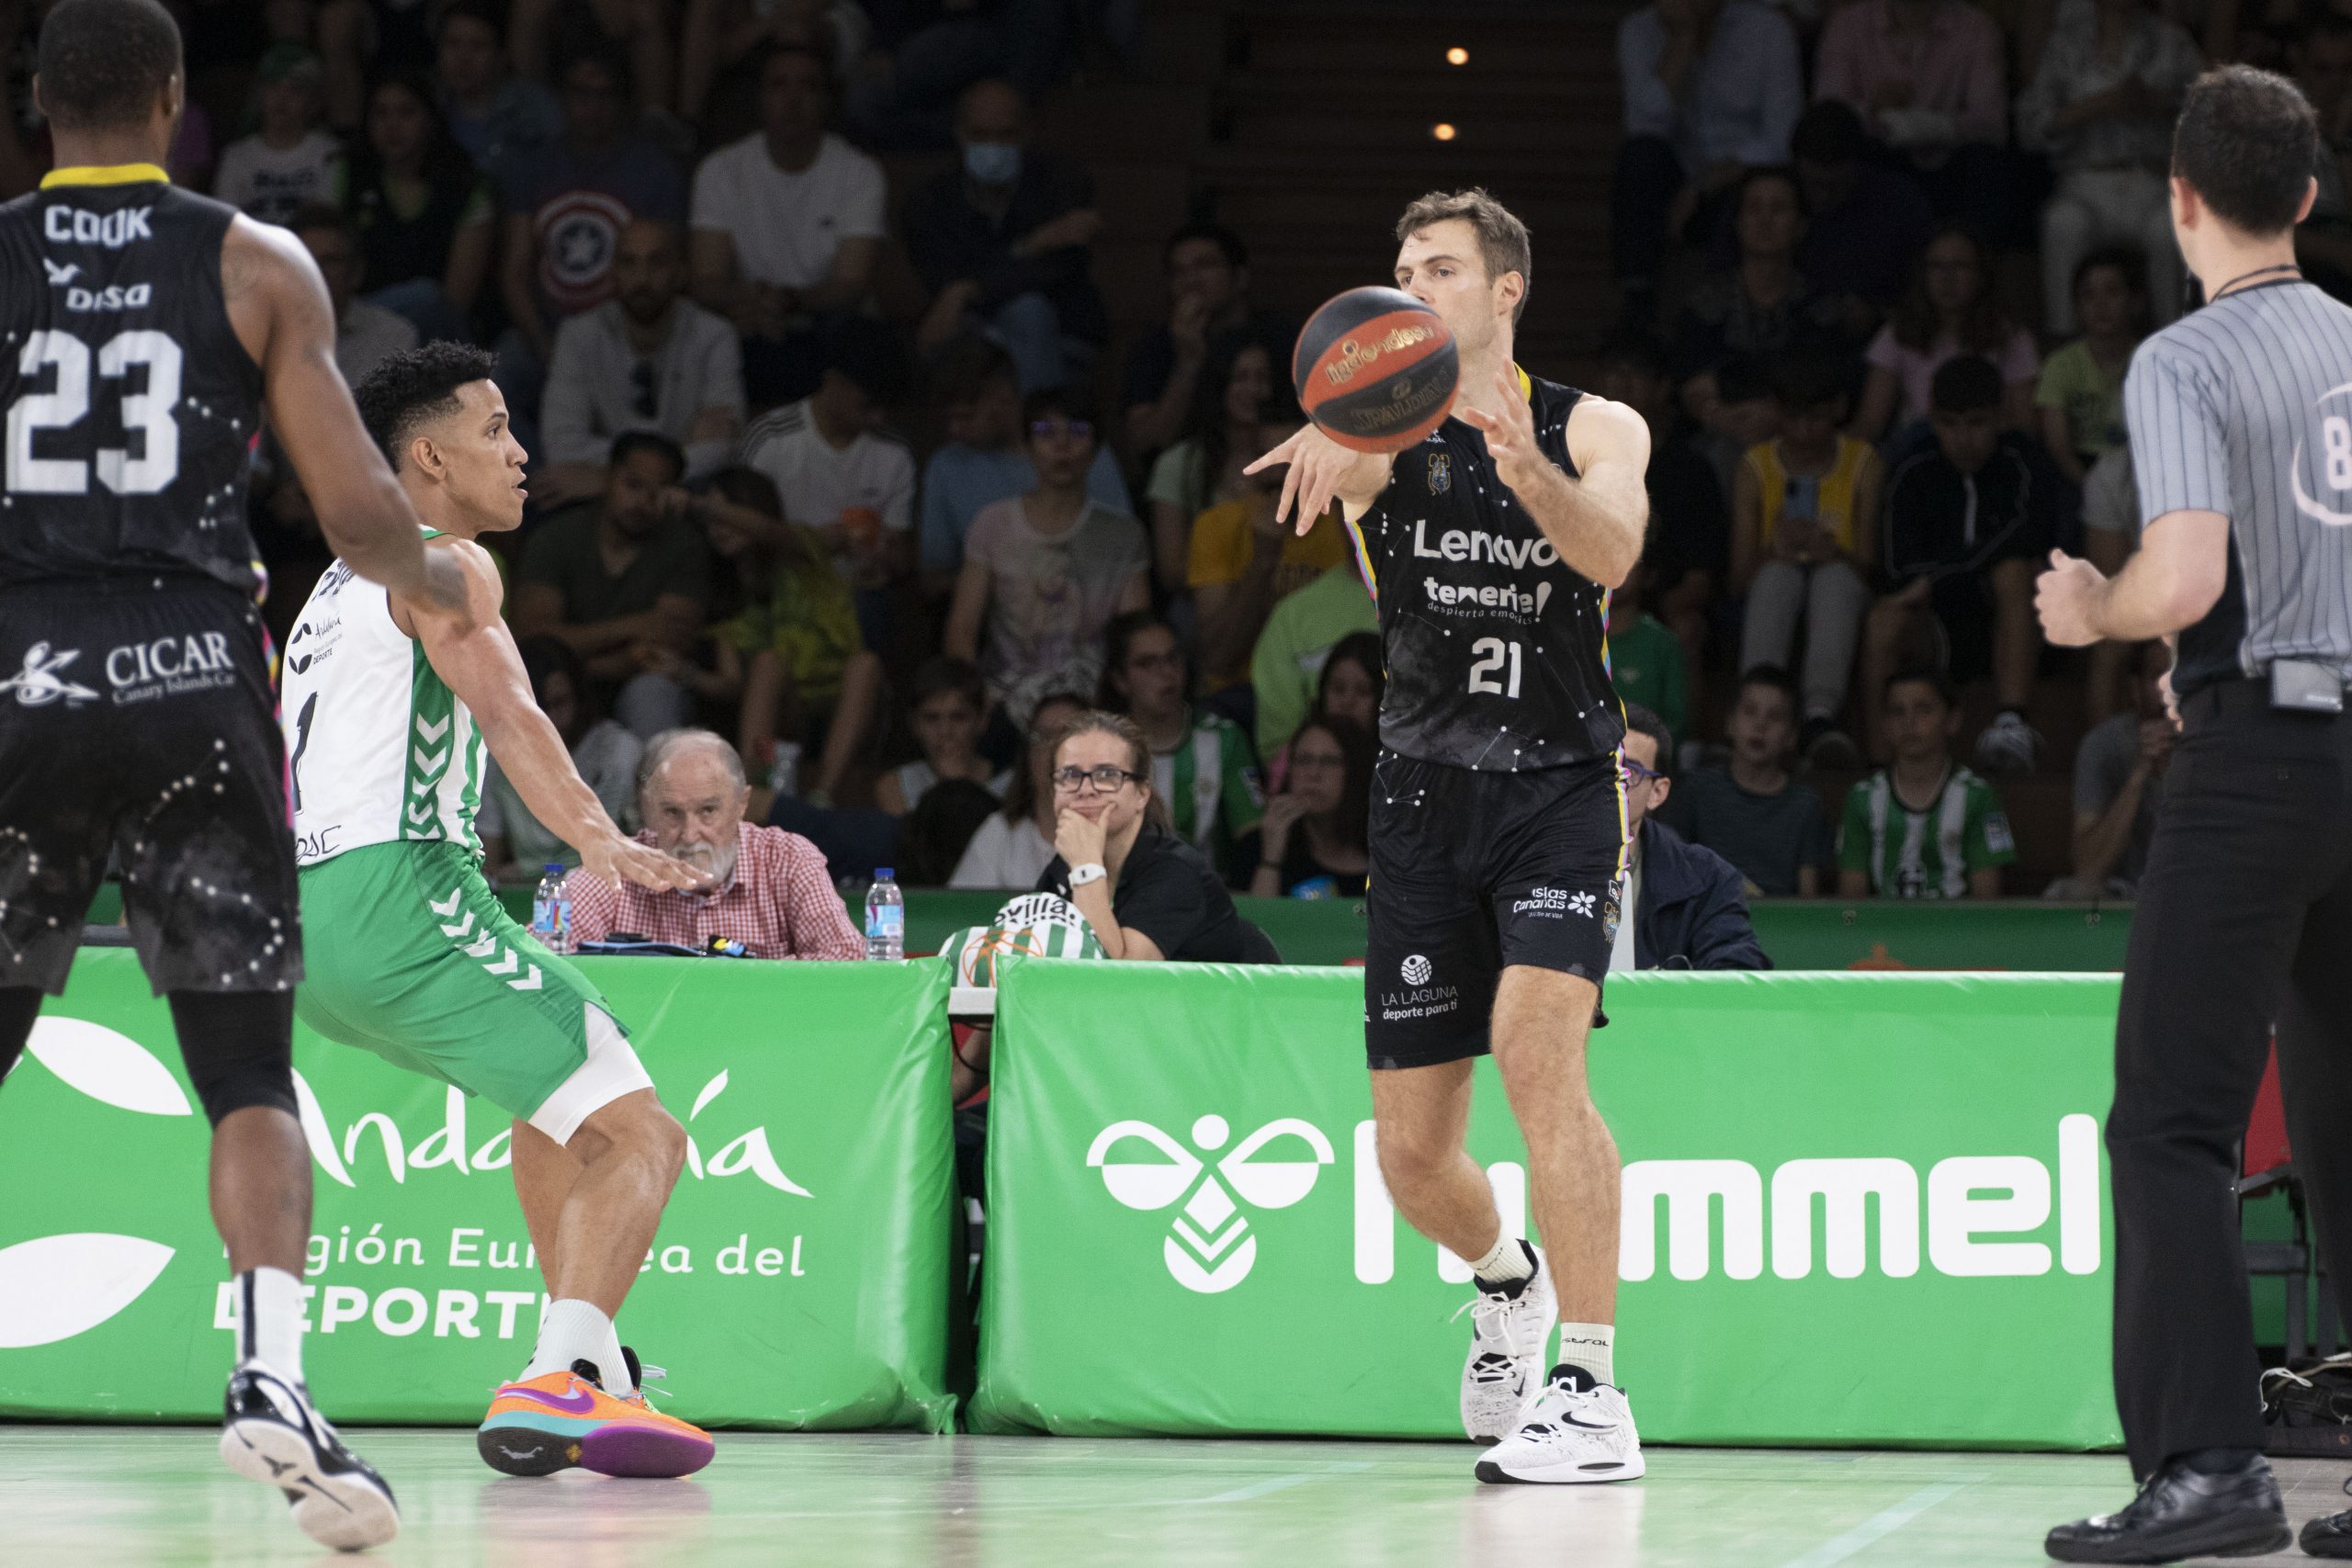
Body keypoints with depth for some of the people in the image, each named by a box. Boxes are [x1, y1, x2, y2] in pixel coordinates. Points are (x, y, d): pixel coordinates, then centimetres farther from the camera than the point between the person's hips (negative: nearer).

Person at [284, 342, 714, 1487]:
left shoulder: (343, 583, 26)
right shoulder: (448, 565, -3)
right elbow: (502, 705, -22)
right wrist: (597, 839, -35)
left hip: (305, 921, 10)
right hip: (398, 893, -10)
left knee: (561, 1096, 32)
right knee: (638, 1133, -13)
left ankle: (586, 1359, 27)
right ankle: (557, 1390, -32)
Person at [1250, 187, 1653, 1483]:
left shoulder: (1595, 430, 1)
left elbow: (1611, 553, -20)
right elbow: (1344, 466, -23)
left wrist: (1527, 469, -41)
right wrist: (1336, 444, -49)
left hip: (1560, 782, -3)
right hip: (1424, 796, 3)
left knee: (1536, 1043, -27)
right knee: (1410, 1155, 4)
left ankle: (1592, 1397, -24)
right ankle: (1506, 1282, 40)